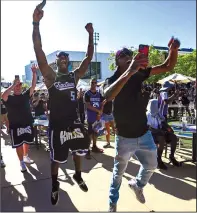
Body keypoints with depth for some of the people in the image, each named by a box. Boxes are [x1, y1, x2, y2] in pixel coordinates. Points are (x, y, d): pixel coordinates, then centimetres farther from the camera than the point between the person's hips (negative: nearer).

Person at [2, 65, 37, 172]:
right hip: (15, 125, -3)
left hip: (27, 123, 4)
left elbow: (33, 86, -5)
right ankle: (21, 162, 20)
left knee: (27, 142, 19)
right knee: (18, 145, 6)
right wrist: (13, 84, -26)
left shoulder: (25, 95, 4)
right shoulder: (10, 98, -5)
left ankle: (26, 156, 41)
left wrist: (34, 73, -15)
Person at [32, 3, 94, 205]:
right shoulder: (50, 77, -7)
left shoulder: (74, 76, 5)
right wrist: (36, 24, -26)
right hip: (57, 125, -4)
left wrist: (90, 34, -7)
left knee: (79, 150, 18)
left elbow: (89, 57, 1)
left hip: (74, 122, 4)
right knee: (56, 158, 9)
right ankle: (55, 184, 34)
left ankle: (78, 175, 44)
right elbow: (39, 53, -19)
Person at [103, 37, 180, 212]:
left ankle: (137, 184, 51)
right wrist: (128, 72, -51)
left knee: (151, 166, 21)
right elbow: (108, 96, -40)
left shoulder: (139, 73, -3)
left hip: (144, 133, 4)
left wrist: (174, 49, -24)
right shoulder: (113, 79, -16)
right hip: (124, 137, -4)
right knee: (119, 172, 14)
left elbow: (168, 67, -2)